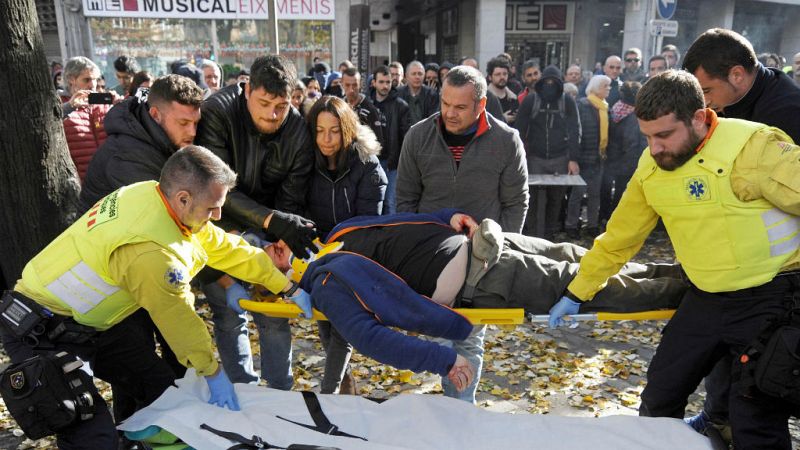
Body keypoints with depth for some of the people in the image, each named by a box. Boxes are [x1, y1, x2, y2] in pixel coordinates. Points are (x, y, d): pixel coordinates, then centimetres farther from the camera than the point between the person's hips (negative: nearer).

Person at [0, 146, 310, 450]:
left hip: (88, 323, 9)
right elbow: (178, 318, -20)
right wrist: (213, 372, -4)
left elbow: (226, 248, 0)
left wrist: (287, 287, 6)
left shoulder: (153, 194, -8)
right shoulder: (150, 251, -34)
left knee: (162, 387, 9)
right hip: (42, 335, -9)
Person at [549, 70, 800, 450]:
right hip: (705, 297, 6)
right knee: (659, 395, 14)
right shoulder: (652, 165, -1)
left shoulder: (751, 147, -21)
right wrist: (577, 292, 11)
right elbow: (620, 234, 7)